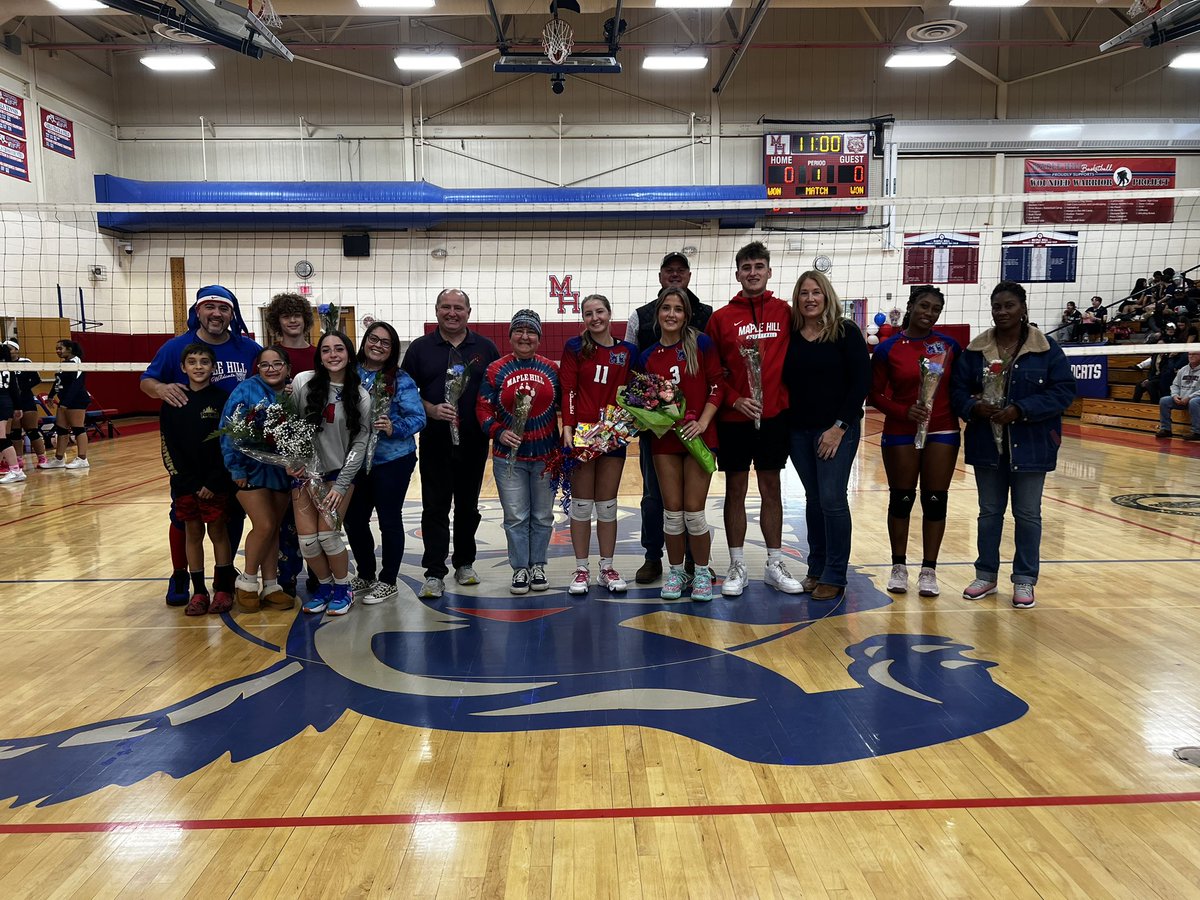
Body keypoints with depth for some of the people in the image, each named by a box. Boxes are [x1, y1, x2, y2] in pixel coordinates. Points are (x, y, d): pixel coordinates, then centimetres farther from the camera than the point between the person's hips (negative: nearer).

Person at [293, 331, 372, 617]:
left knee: (327, 534, -12)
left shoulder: (360, 397, -5)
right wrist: (289, 460, -6)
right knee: (307, 540, -3)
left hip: (339, 473, -1)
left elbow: (359, 443, -5)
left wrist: (341, 486, -10)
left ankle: (342, 588, 13)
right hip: (303, 471, 1)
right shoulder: (303, 382, -6)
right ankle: (324, 585, 24)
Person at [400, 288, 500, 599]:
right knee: (435, 508, 0)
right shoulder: (420, 348, 3)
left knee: (468, 506, 13)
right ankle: (435, 574, 4)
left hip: (474, 442, 2)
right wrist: (431, 410, -16)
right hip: (435, 442, -1)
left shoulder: (485, 348, 6)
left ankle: (465, 564, 27)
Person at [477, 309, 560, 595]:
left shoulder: (551, 369, 4)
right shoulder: (496, 370, -1)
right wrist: (498, 432, -17)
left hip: (546, 455, 1)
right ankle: (520, 569, 17)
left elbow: (564, 407, 9)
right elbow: (483, 408, -1)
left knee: (542, 515, 11)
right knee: (515, 516, 4)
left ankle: (538, 565, 26)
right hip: (509, 456, -1)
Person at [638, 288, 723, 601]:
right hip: (664, 439, 2)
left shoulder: (701, 343, -2)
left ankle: (702, 572, 17)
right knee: (672, 510, 5)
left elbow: (717, 386, -3)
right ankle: (676, 572, 22)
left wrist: (703, 422, -12)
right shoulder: (647, 357, 7)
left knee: (694, 511, -2)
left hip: (699, 436, -2)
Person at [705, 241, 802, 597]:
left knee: (771, 488, 9)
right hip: (733, 418, -1)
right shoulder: (721, 318, 1)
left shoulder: (784, 312, 4)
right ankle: (737, 567, 15)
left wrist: (788, 397, -4)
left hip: (774, 415, 1)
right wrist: (734, 399, -12)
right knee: (735, 489, 6)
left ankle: (775, 565, 19)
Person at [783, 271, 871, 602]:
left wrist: (839, 426, -13)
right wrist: (785, 422, -2)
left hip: (837, 429, -4)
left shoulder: (846, 332, -4)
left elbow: (861, 381, -8)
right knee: (813, 499, 11)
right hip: (799, 431, 4)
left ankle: (834, 577, 6)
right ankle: (816, 570, 21)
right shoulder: (790, 335, 6)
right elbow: (785, 382, 10)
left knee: (832, 499, -5)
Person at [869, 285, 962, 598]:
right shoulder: (887, 349, -3)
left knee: (935, 500, 4)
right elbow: (875, 395, -2)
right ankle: (899, 566, 21)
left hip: (942, 432, 2)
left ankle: (929, 570, 14)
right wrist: (904, 411, -16)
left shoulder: (949, 345, 3)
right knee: (901, 500, 6)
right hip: (900, 434, -1)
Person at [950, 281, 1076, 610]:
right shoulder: (975, 349, 2)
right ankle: (986, 575, 24)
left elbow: (1063, 391, -9)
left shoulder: (1047, 348, -5)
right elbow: (958, 390, 2)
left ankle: (1024, 581, 18)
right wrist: (974, 407, -20)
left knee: (1027, 514, 7)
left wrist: (1020, 410, -20)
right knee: (989, 511, 12)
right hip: (987, 444, 3)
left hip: (1030, 445, -2)